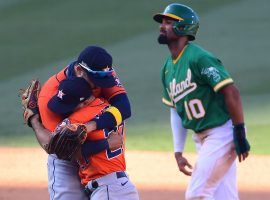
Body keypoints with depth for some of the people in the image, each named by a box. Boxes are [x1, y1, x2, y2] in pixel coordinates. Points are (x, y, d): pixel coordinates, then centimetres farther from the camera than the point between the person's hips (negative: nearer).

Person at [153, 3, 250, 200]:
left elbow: (231, 92, -20)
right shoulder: (167, 68, 12)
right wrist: (178, 152, 13)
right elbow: (176, 110, 18)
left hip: (222, 133, -9)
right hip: (202, 139, 9)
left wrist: (240, 134, -20)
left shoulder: (199, 58, -16)